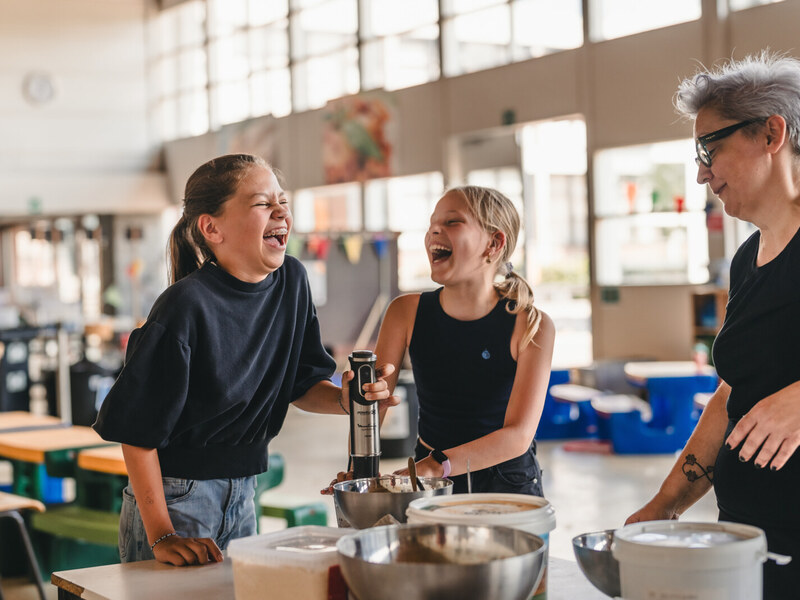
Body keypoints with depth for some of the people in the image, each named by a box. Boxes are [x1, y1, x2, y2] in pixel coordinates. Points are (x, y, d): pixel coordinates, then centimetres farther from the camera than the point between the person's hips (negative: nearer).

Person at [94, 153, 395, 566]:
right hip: (175, 496, -7)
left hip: (242, 494, 7)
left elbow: (300, 384, 7)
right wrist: (161, 535, -21)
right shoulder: (185, 308, -23)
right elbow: (137, 430, -19)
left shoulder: (291, 281, -3)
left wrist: (344, 397, -14)